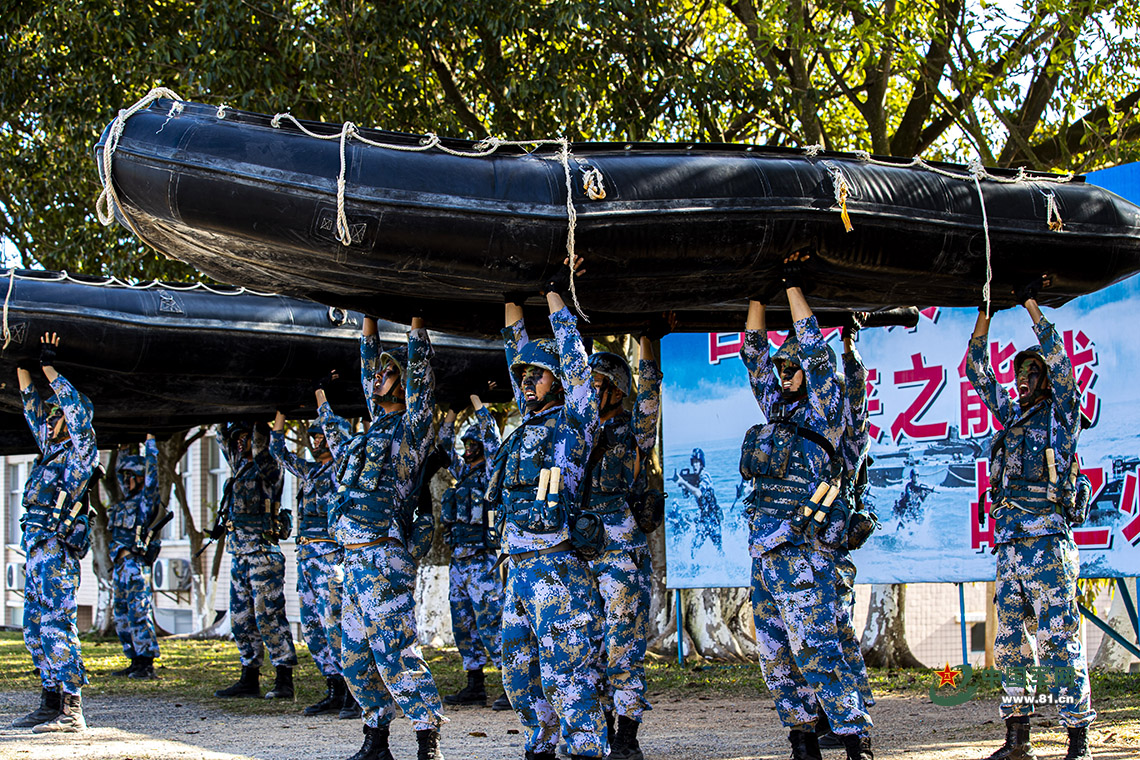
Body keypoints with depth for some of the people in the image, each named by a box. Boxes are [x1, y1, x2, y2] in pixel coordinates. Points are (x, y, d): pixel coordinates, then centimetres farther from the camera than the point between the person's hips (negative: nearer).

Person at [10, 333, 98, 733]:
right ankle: (50, 702, 16)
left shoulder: (82, 451, -3)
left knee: (57, 626, -15)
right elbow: (32, 405, 27)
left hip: (56, 550, -10)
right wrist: (23, 364, 24)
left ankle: (72, 710, -18)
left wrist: (48, 366, -9)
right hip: (37, 550, 10)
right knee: (35, 628, 11)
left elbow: (74, 407, -15)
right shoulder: (52, 449, 20)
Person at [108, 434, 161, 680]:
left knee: (138, 614, -11)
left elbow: (151, 469, -13)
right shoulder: (125, 501, 18)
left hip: (136, 565, -9)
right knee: (122, 617, 9)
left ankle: (147, 664, -11)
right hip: (120, 566, 9)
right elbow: (119, 470, 31)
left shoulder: (145, 500, -4)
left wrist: (150, 440, -8)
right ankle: (135, 662, 14)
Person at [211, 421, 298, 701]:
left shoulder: (267, 468, -8)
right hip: (239, 556, 9)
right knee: (242, 619, 11)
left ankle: (284, 681, -6)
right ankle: (249, 679, 17)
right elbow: (223, 438, 27)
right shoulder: (239, 467, 15)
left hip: (262, 554, -9)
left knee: (269, 617, -8)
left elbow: (259, 439, -22)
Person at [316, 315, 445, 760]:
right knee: (356, 655, 10)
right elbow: (369, 367, 27)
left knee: (393, 649, -12)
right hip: (354, 557, 9)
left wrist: (416, 321, -3)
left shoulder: (411, 427, -2)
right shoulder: (378, 424, 18)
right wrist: (368, 320, 26)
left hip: (385, 556, -9)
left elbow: (418, 370, -8)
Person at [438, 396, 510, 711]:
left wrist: (476, 401, -5)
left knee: (490, 624, -11)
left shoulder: (491, 473, -4)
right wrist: (451, 409, 18)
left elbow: (491, 436, -12)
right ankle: (474, 685, 16)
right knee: (463, 625, 10)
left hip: (482, 562, -8)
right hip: (458, 562, 8)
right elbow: (445, 444, 25)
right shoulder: (463, 472, 16)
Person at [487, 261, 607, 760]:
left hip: (556, 567, -8)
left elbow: (572, 358, -2)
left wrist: (555, 293, 6)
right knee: (519, 672, 11)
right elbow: (518, 358, 27)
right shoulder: (528, 423, 19)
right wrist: (512, 302, 29)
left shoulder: (573, 420, 0)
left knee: (567, 671, -10)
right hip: (518, 568, 8)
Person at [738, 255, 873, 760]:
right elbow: (754, 351, 22)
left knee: (816, 650, -13)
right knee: (776, 656, 8)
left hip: (803, 551, -8)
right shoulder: (775, 411, 19)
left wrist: (793, 286, -3)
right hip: (764, 551, 8)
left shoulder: (822, 414, 0)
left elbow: (813, 349, -7)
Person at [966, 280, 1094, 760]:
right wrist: (984, 316, 14)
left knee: (1060, 645, -8)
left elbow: (1058, 359, -8)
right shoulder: (1011, 416, 19)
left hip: (1048, 544, -7)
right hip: (1009, 548, 7)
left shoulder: (1060, 413, 4)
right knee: (1009, 646, 6)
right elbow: (977, 372, 21)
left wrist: (1032, 305, -3)